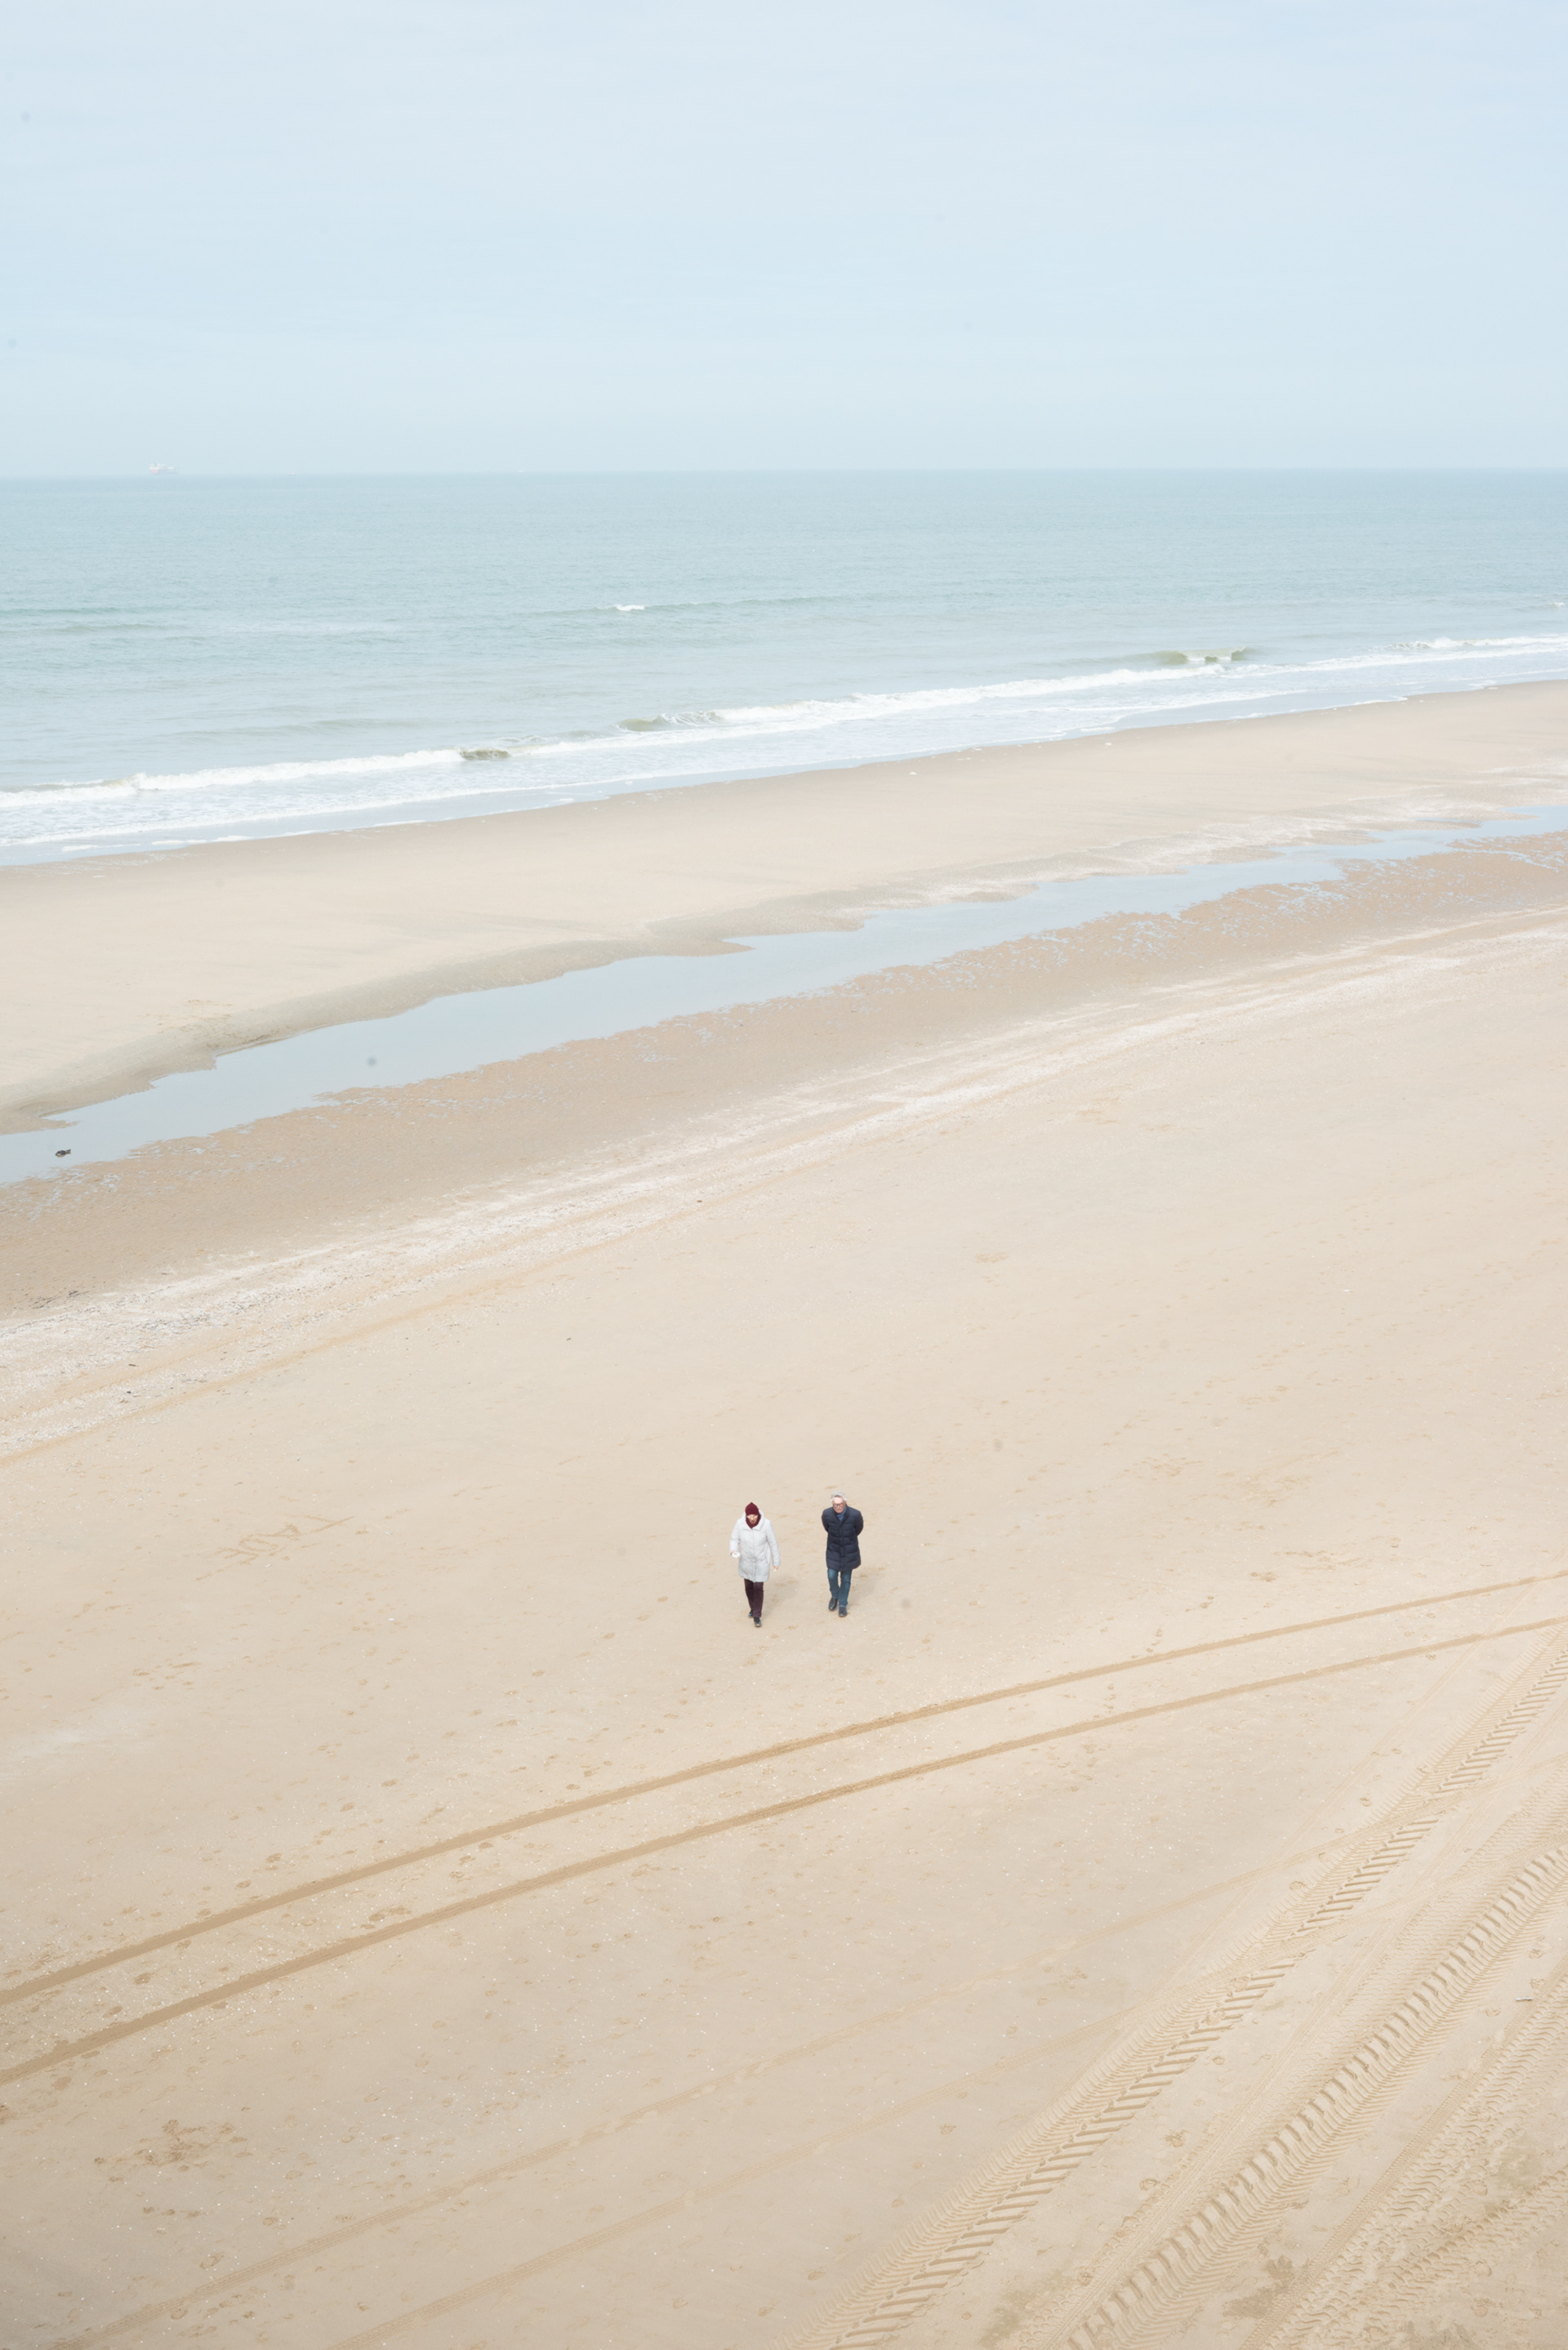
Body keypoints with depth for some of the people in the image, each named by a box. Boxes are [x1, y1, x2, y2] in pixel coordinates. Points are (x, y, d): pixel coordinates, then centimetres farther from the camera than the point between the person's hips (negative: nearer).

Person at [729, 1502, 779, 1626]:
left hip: (761, 1562, -3)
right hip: (747, 1561, 3)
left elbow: (773, 1543, -9)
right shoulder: (740, 1524, -16)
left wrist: (776, 1561, -1)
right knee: (749, 1587, 17)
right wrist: (733, 1550, -25)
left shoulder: (765, 1525, -21)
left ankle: (757, 1616, 8)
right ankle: (753, 1608, 42)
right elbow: (735, 1539, -3)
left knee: (758, 1588, -4)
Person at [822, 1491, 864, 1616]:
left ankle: (843, 1604, 26)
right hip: (834, 1549, 1)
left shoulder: (855, 1515, -25)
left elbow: (859, 1529, -1)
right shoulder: (827, 1514, -20)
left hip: (849, 1551, -1)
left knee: (846, 1579, 8)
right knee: (832, 1575, 0)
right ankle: (835, 1596, 31)